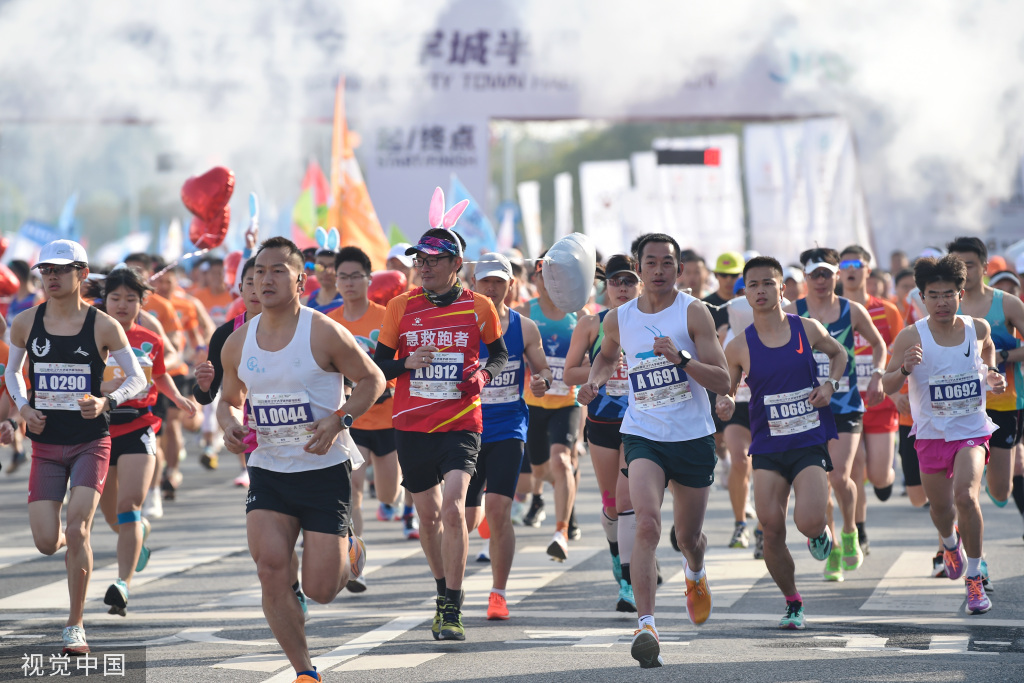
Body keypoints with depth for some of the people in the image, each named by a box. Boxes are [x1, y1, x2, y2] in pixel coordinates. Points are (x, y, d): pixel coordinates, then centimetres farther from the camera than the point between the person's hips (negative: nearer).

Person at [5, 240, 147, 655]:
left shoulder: (104, 327, -6)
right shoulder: (25, 323, 1)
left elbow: (137, 378, 0)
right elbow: (12, 371, 16)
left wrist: (107, 402, -19)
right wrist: (22, 407, -3)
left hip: (91, 444, -2)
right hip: (46, 445, 2)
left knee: (77, 530, -16)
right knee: (47, 543, -3)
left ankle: (75, 626, -1)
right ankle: (71, 542, 37)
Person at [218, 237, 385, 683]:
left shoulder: (324, 333, -11)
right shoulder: (238, 343, 3)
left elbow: (372, 381, -2)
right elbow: (229, 401, 18)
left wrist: (337, 421, -17)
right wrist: (230, 427, -5)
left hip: (325, 470, -3)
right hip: (268, 469, 3)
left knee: (320, 590, -5)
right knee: (270, 567, -16)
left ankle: (348, 552, 33)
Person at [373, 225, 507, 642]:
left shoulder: (478, 307, 0)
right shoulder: (401, 306, 2)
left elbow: (498, 354, 16)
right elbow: (378, 366, 7)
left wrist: (484, 374, -5)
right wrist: (407, 363, -13)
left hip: (460, 423, -3)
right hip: (411, 424, 3)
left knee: (452, 508, -19)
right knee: (428, 515, 13)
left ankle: (452, 611, -14)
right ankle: (443, 593, 35)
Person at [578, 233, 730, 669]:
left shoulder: (693, 313, -7)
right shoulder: (619, 319, 2)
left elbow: (723, 382, -13)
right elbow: (607, 355, 27)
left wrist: (682, 358, -27)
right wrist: (594, 382, 6)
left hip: (693, 439, 0)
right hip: (643, 436, 0)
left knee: (688, 537, 14)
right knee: (647, 524, -23)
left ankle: (695, 572, 53)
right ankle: (646, 626, -29)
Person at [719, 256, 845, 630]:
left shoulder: (808, 329, 0)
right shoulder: (739, 347, -1)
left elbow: (838, 353, 20)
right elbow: (726, 391, 9)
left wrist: (830, 384, 1)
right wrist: (725, 405, -15)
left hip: (810, 442, -1)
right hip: (768, 447, 1)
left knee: (808, 523, -20)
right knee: (771, 531, -8)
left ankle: (821, 529, 20)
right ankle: (792, 603, 14)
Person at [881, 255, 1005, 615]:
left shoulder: (978, 328, -4)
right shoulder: (911, 337, -12)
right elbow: (887, 386, -10)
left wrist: (992, 375, 2)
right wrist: (905, 369, -30)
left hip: (972, 431, -1)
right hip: (931, 434, 1)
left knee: (966, 495, -22)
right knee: (940, 507, 13)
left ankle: (974, 579, -10)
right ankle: (950, 542, 52)